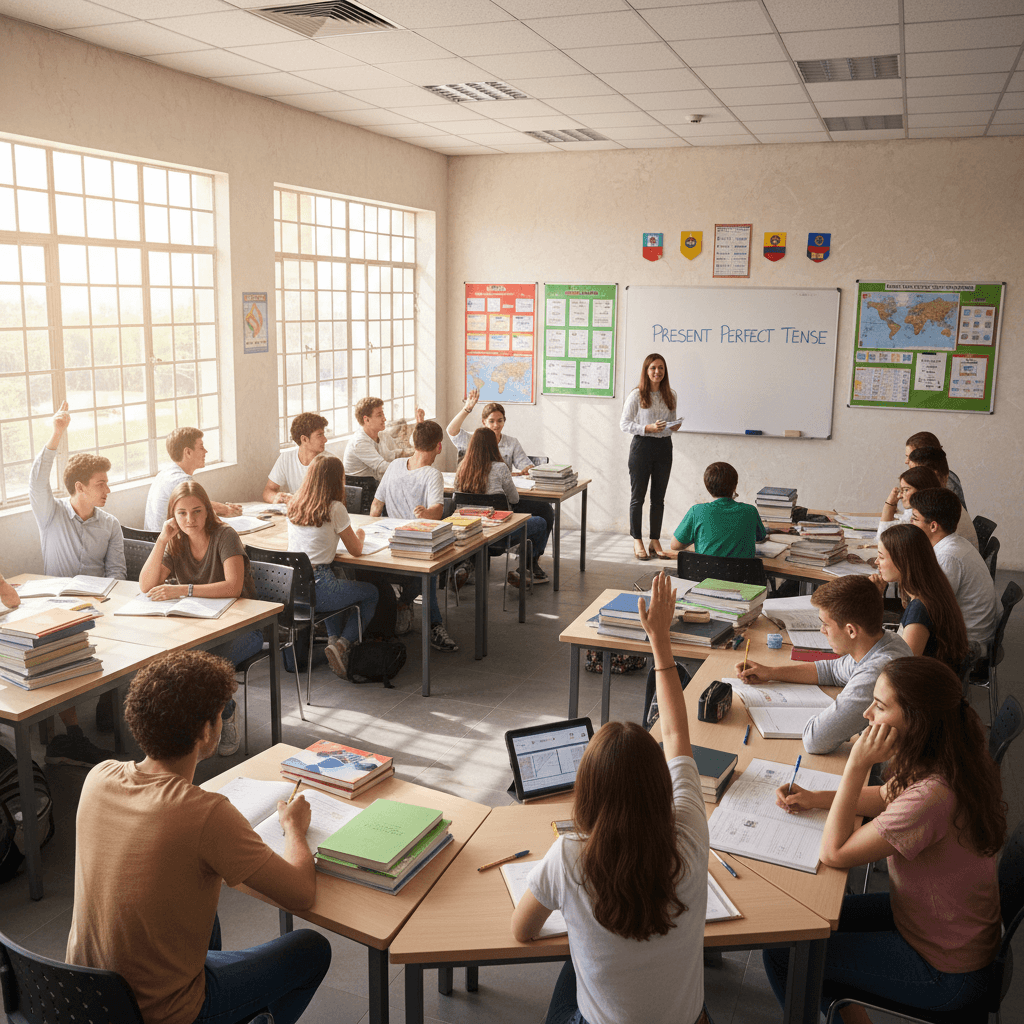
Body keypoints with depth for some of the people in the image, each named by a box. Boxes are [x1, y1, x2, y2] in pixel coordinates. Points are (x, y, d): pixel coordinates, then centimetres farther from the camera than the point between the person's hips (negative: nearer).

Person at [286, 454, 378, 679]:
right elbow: (356, 550, -2)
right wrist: (360, 535, 20)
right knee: (372, 593, 19)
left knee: (337, 572, 36)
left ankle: (333, 639, 27)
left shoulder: (294, 504, 7)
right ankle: (342, 644, 1)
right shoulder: (335, 509, -11)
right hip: (316, 593, -6)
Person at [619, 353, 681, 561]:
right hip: (642, 445, -4)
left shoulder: (670, 395, 8)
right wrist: (648, 428, -19)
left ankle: (655, 541, 18)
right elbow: (624, 424, -8)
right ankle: (637, 542, 13)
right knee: (637, 496, 3)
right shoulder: (637, 395, -6)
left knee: (659, 498, 9)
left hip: (664, 447, 4)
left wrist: (674, 426, -5)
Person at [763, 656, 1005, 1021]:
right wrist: (814, 798, 0)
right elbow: (886, 796, 13)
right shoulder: (939, 763, -8)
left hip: (943, 973, -8)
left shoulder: (931, 796, -37)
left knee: (781, 953, -2)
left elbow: (834, 852, -26)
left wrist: (857, 764, -29)